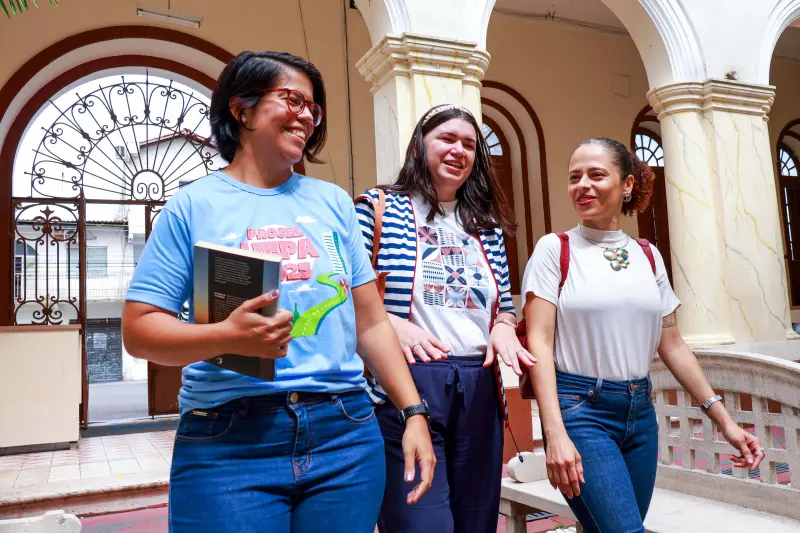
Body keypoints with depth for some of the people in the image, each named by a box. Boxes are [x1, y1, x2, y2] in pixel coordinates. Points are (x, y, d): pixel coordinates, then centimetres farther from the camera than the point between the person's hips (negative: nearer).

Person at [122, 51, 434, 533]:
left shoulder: (334, 202, 10)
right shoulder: (193, 206, 0)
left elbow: (371, 323, 11)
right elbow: (139, 330, -3)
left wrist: (415, 412, 5)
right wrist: (229, 336, -21)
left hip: (347, 435, 4)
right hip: (228, 443, -3)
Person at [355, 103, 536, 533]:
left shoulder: (486, 225, 17)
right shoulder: (378, 208, 2)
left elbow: (504, 304, 20)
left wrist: (503, 328, -1)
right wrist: (390, 323, -19)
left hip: (479, 389, 6)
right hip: (405, 385, -5)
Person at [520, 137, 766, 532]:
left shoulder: (649, 256, 9)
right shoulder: (555, 249, -4)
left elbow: (672, 345, 12)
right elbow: (539, 343, -10)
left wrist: (723, 418, 8)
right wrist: (555, 433, -19)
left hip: (640, 412, 5)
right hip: (580, 409, -4)